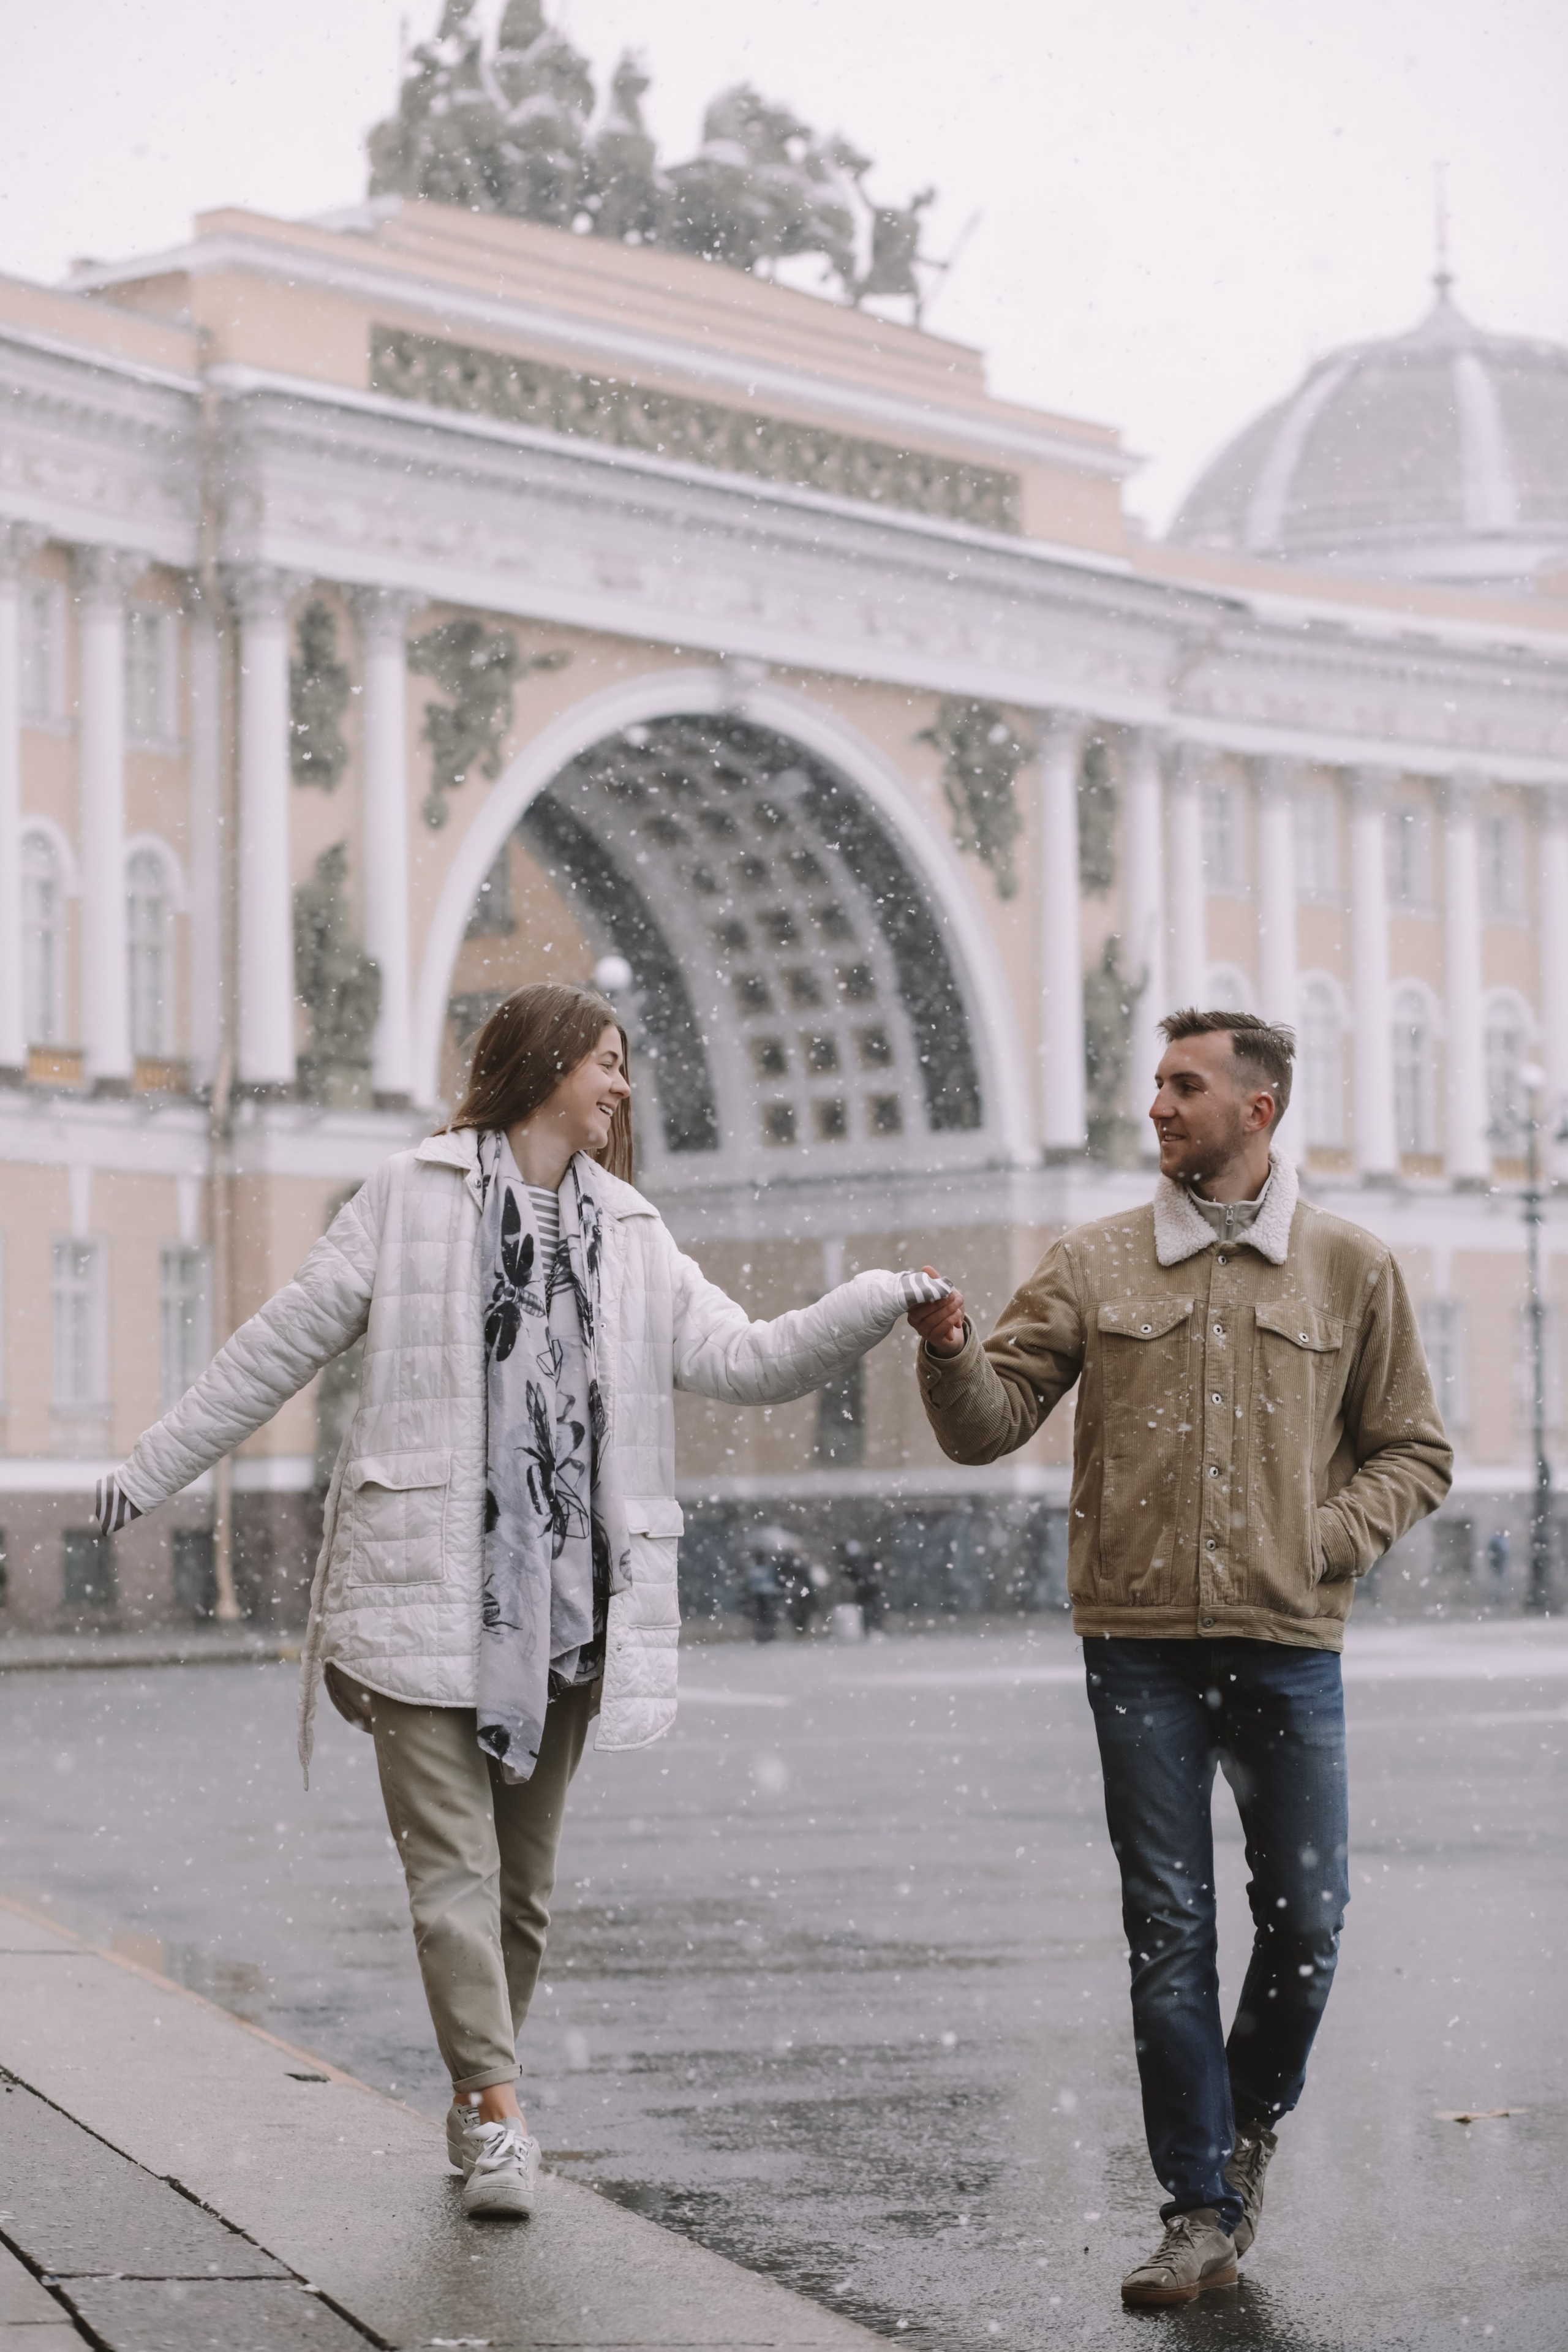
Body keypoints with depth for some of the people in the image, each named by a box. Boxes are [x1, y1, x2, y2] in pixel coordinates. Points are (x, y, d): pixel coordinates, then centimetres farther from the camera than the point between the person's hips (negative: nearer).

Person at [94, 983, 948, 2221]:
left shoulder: (632, 1236, 15)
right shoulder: (415, 1198, 3)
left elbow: (742, 1359, 5)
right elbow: (286, 1342, 6)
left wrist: (874, 1307, -10)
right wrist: (159, 1462, 7)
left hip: (566, 1595, 4)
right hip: (430, 1584, -4)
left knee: (524, 1871, 8)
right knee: (452, 1857, -10)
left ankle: (476, 2099, 20)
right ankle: (498, 2108, -12)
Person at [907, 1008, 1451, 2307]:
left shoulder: (1352, 1269, 5)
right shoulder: (1096, 1264, 6)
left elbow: (1414, 1453, 10)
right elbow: (990, 1423, 2)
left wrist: (1324, 1543, -5)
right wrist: (950, 1349, -18)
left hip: (1286, 1643, 0)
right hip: (1140, 1642, 0)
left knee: (1305, 1920, 3)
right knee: (1169, 1932, 2)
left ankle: (1249, 2125, 32)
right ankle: (1203, 2214, 10)